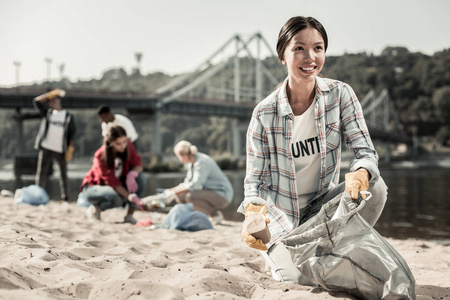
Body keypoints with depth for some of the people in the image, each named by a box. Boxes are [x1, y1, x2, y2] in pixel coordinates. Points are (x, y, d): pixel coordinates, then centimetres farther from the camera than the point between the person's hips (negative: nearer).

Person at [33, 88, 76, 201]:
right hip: (46, 148, 2)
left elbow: (71, 134, 3)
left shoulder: (68, 116, 6)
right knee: (41, 173, 0)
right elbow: (37, 101, 2)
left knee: (63, 174, 3)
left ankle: (65, 198, 7)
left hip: (61, 150, -2)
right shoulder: (47, 112, 13)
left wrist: (70, 149, -6)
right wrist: (51, 93, 2)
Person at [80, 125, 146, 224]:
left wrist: (132, 174, -38)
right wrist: (129, 196, -44)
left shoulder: (128, 146, -15)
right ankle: (94, 208, -6)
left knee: (140, 178, -24)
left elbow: (138, 165, -12)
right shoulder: (100, 156, -29)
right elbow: (112, 182, -31)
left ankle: (129, 215, -15)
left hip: (118, 184, 5)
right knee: (116, 197, -39)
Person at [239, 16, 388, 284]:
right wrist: (252, 217, -31)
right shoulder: (265, 113, -14)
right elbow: (255, 179, -9)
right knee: (298, 277, -24)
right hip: (280, 214, -2)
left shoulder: (340, 95, -9)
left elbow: (366, 151, -12)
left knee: (375, 187, -25)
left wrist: (360, 174, -38)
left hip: (323, 206, 3)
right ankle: (278, 252, 13)